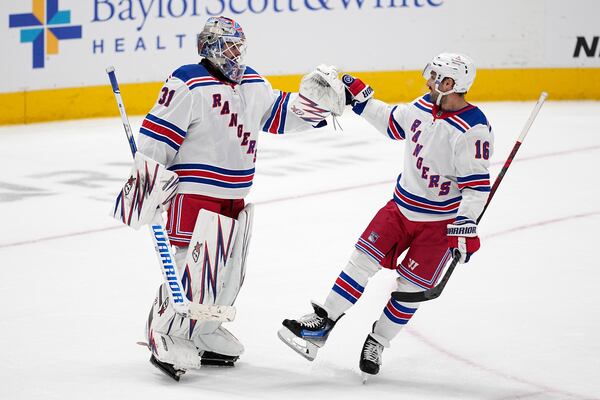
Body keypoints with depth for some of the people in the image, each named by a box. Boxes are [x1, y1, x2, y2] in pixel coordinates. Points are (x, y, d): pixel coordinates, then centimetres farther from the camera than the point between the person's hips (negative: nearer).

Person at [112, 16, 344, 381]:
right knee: (195, 266, -14)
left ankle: (205, 331, 28)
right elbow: (157, 135, -16)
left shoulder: (254, 84, 11)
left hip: (236, 196, 9)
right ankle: (167, 336, -4)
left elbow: (278, 114, 23)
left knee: (229, 274, 14)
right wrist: (146, 180, -20)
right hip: (195, 192, -8)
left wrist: (315, 99, 9)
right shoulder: (188, 84, -14)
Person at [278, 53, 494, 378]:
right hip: (402, 205, 6)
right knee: (364, 259, -1)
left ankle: (377, 343, 18)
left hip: (440, 222, -6)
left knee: (412, 287, 0)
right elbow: (393, 123, 19)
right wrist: (361, 99, 18)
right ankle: (323, 321, 8)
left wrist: (466, 226, -29)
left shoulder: (472, 130, -24)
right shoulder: (424, 107, -2)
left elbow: (477, 184, -24)